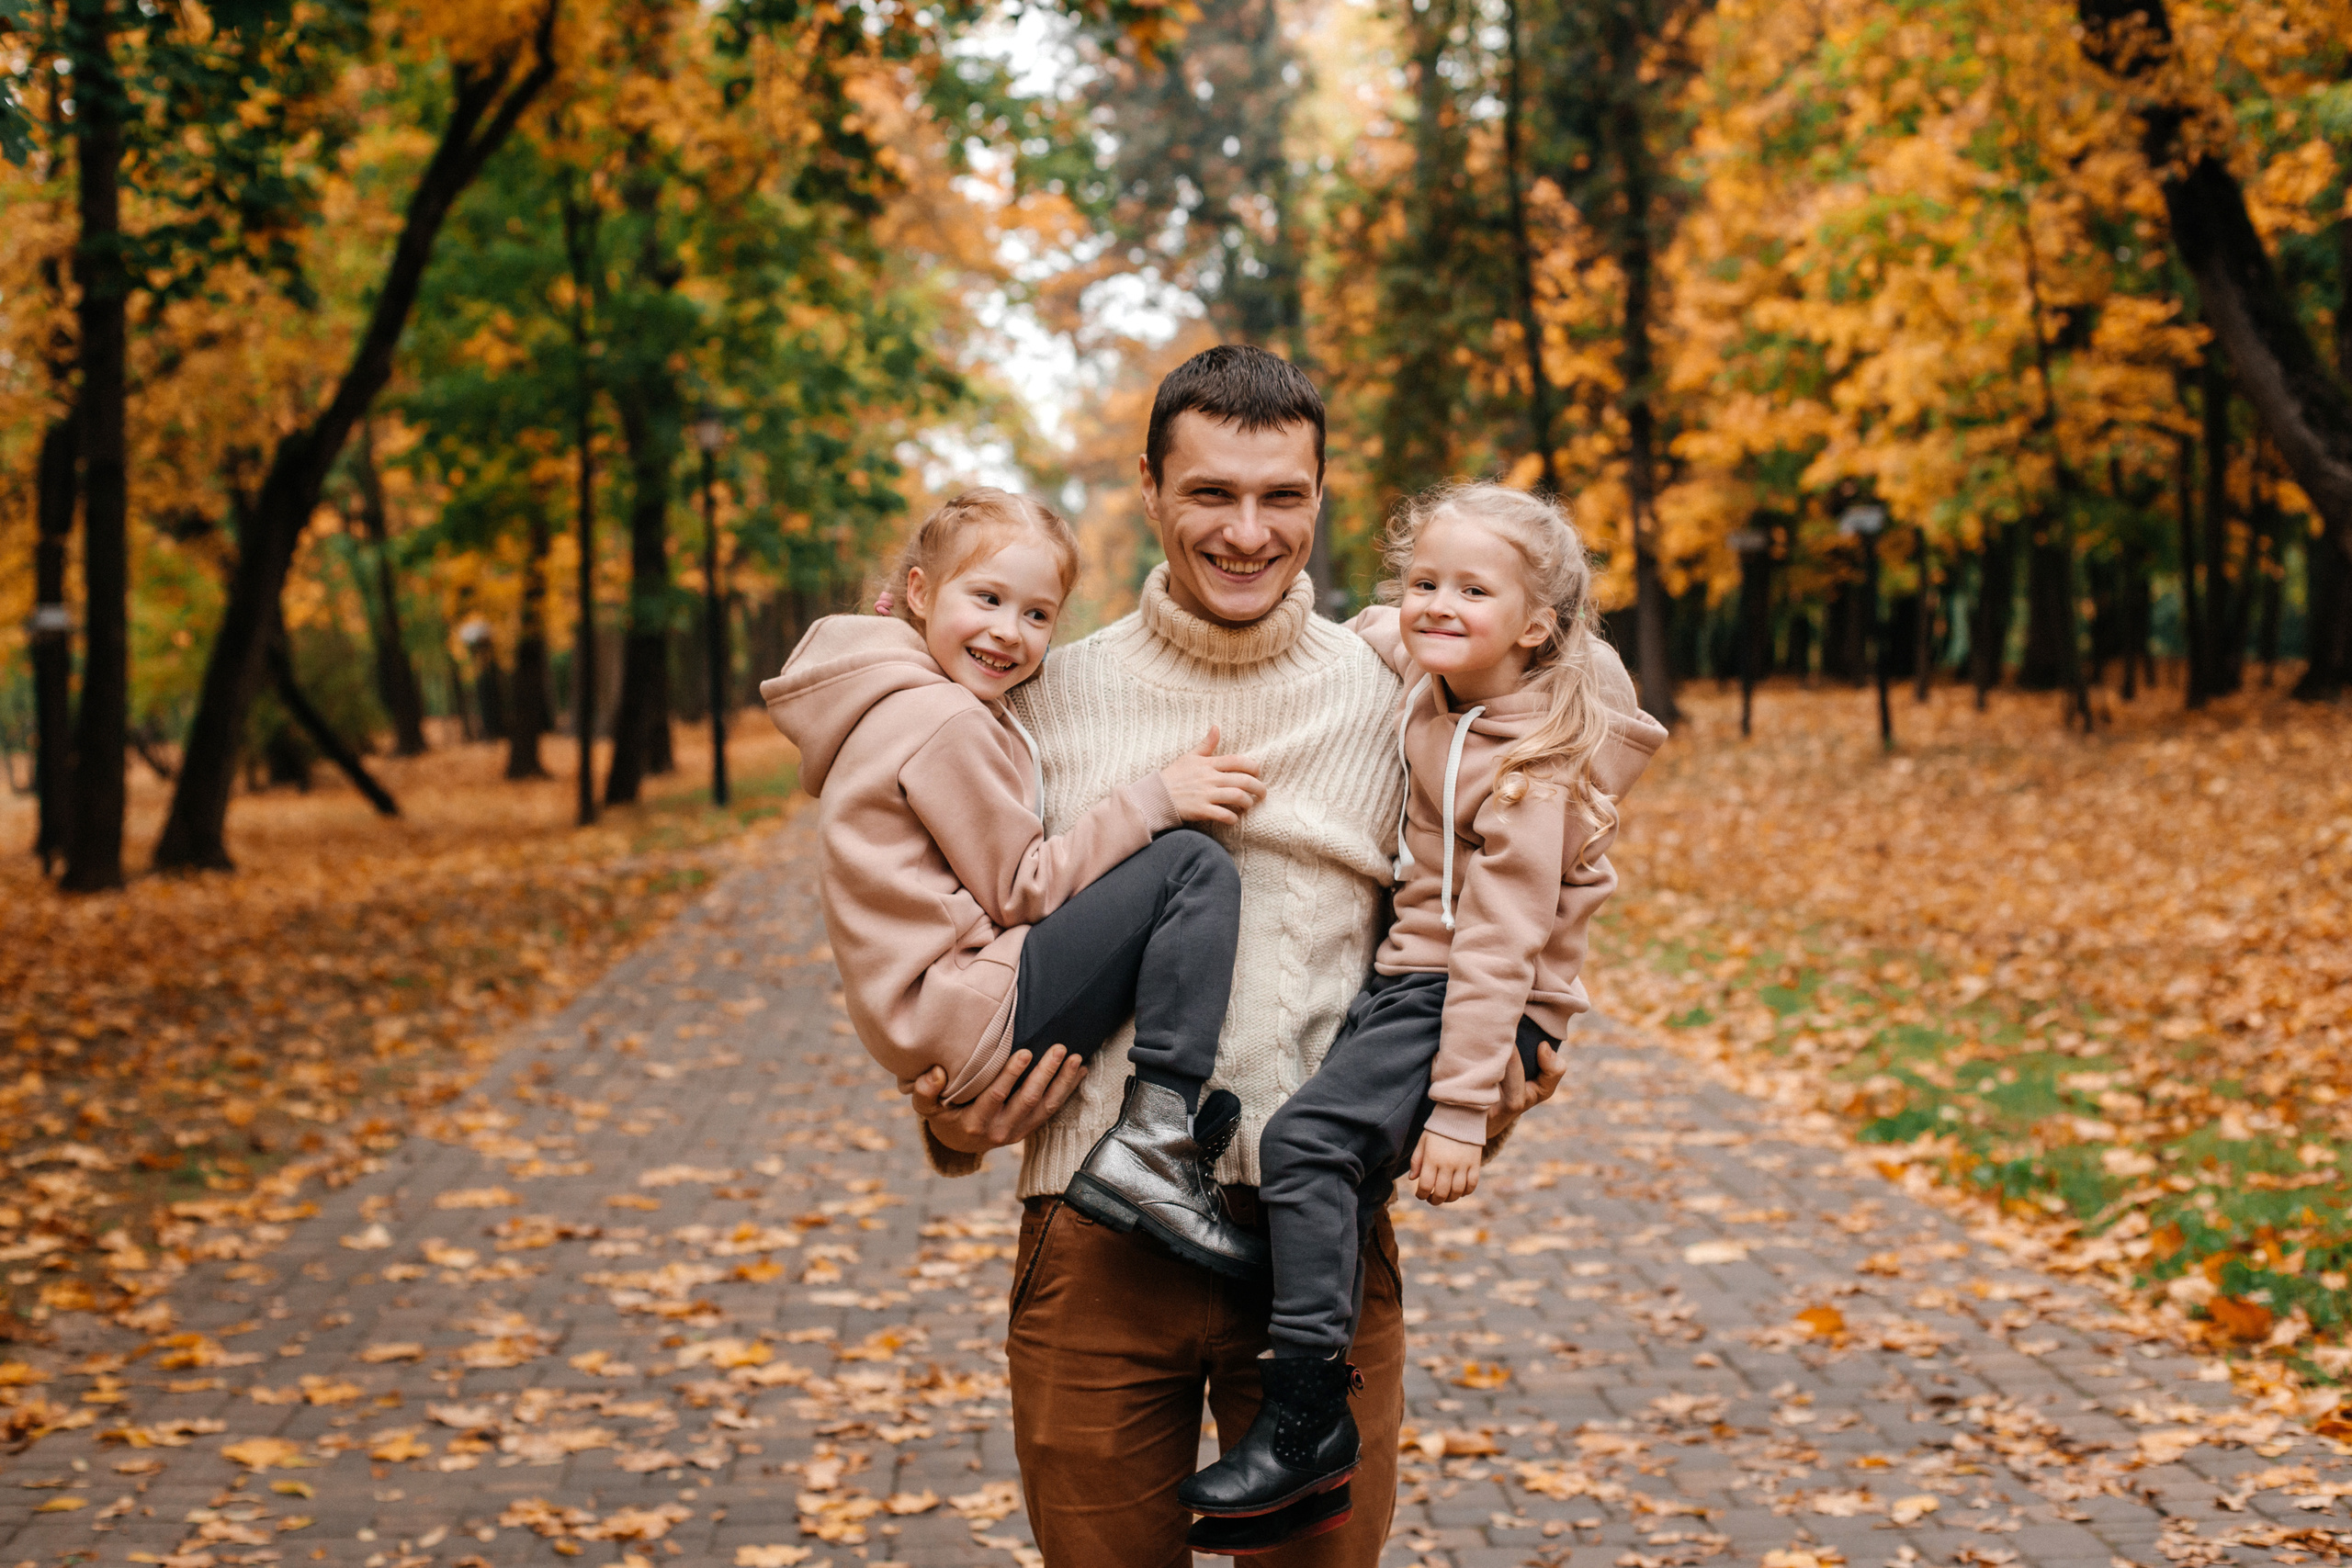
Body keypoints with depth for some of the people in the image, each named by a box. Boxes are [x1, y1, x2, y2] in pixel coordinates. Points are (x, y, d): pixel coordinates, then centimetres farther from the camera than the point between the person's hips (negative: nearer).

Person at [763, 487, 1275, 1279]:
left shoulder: (908, 708, 19)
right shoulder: (947, 725, -13)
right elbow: (1022, 890, -13)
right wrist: (1154, 797, -13)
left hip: (942, 1025, 11)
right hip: (970, 1013, -11)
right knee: (1196, 867, -17)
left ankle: (1200, 1121, 11)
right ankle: (1153, 1145, -23)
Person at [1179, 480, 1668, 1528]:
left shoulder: (1528, 763, -19)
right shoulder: (1427, 682, 5)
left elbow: (1498, 948, -23)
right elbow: (1386, 630, 33)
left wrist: (1461, 1108, -25)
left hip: (1477, 1003, -9)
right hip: (1406, 975, 9)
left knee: (1308, 1139, -24)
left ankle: (1307, 1423, -22)